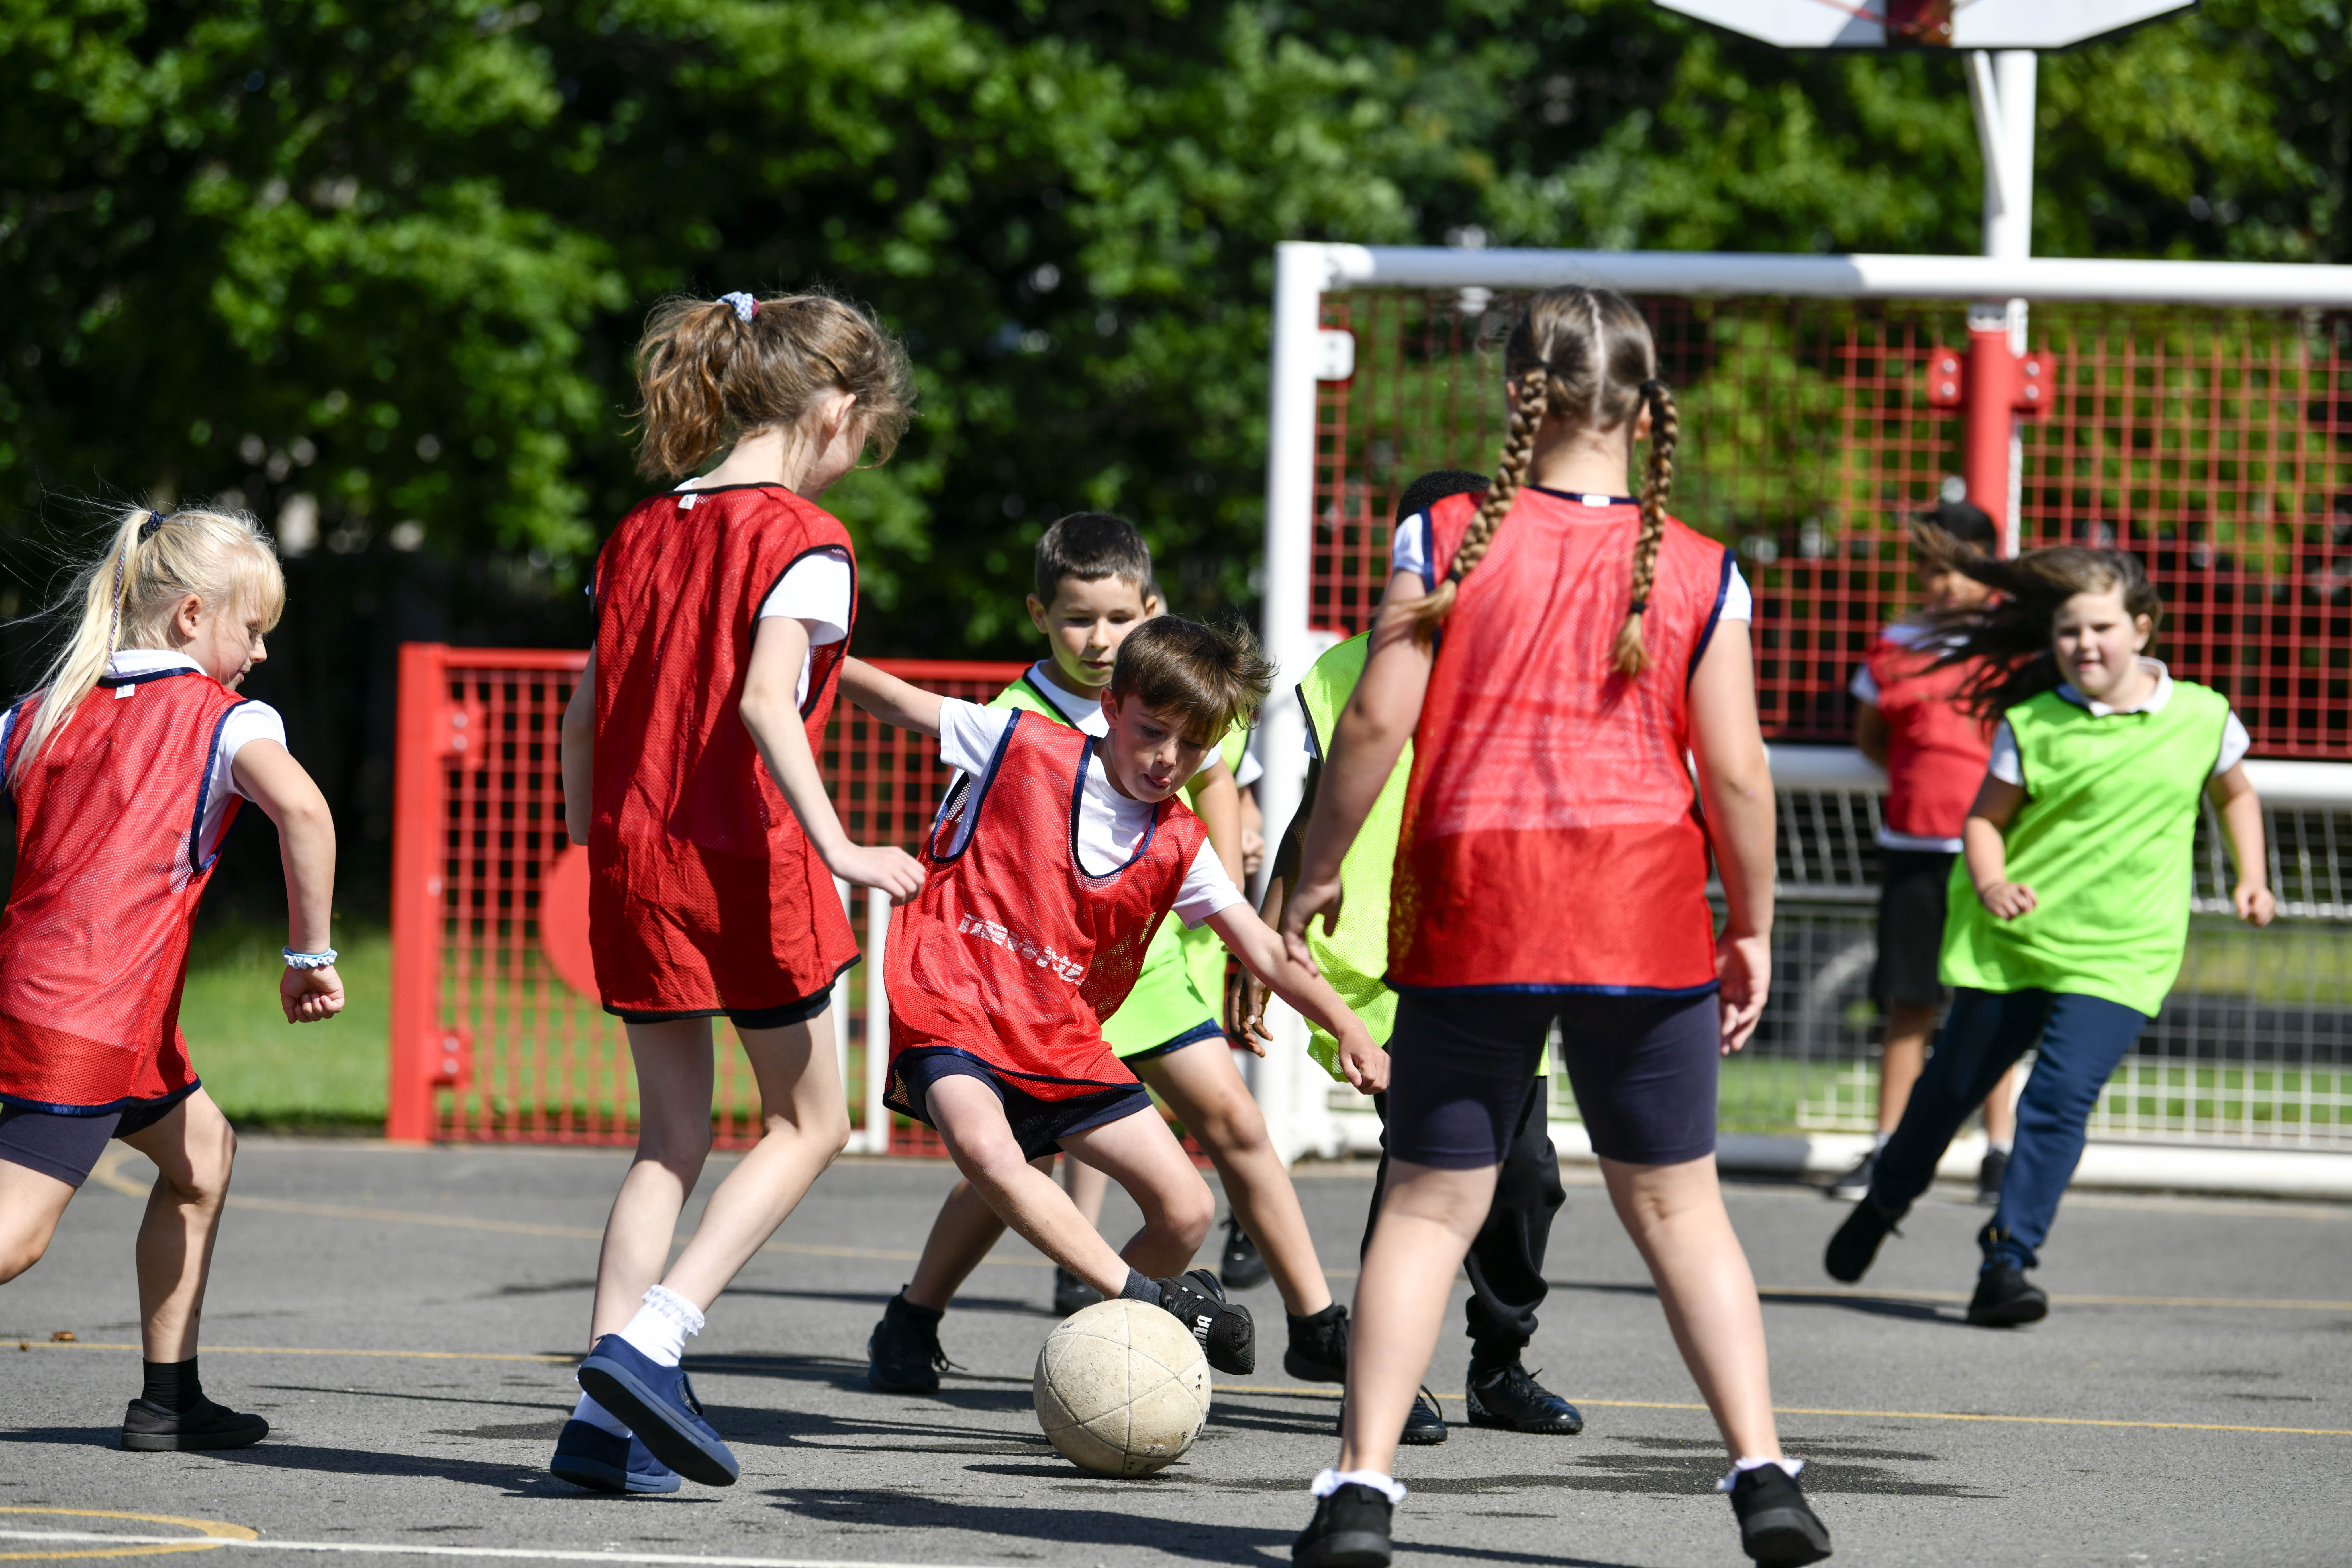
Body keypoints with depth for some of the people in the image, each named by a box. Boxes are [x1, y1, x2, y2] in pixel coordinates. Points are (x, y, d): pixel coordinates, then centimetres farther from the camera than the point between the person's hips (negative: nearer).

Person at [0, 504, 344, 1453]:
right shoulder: (225, 719, -3)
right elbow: (300, 808, -21)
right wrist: (312, 954, -14)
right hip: (91, 1022, -8)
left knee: (202, 1153, 25)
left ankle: (169, 1402, 26)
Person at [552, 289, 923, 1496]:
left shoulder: (642, 534, 11)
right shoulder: (803, 540, -9)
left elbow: (586, 707, 13)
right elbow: (766, 699, -22)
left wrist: (589, 839, 24)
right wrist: (838, 849, -24)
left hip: (635, 857, 6)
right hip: (747, 857, -6)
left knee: (672, 1135, 13)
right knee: (807, 1123, 9)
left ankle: (604, 1418, 4)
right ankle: (650, 1338, -7)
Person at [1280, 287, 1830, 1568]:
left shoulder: (1446, 540, -3)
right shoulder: (1695, 572, 0)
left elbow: (1378, 723, -6)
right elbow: (1735, 769, -1)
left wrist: (1314, 874, 6)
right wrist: (1751, 929, 11)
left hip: (1471, 914, -1)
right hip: (1644, 928, 1)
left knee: (1430, 1205, 6)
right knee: (1674, 1201, 12)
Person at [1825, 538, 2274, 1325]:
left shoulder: (2203, 719, 0)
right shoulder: (2032, 725, -5)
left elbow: (2235, 793, 19)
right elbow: (1987, 818, 0)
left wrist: (2252, 879, 10)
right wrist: (1990, 883, -19)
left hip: (2120, 956, -1)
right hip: (2012, 937, 1)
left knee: (2061, 1097, -17)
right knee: (1954, 1081, 14)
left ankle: (2008, 1261, -12)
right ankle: (1884, 1203, 41)